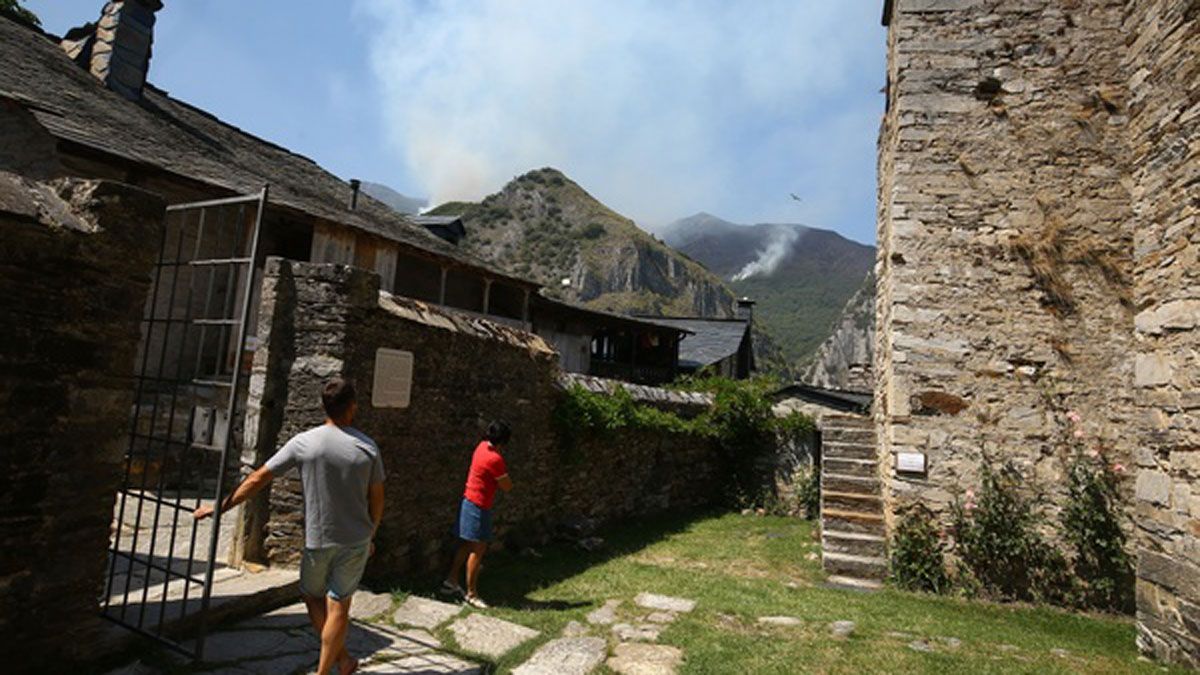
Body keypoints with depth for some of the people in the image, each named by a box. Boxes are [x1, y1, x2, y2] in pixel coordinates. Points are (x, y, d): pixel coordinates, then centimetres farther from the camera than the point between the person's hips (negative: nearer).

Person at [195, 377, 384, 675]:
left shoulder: (304, 442, -9)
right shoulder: (368, 447, -7)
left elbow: (259, 478, -4)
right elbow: (376, 499, -1)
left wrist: (221, 507, 8)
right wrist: (370, 536, 14)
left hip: (318, 540, 0)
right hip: (356, 541, 1)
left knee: (313, 597, 22)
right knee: (338, 606, 11)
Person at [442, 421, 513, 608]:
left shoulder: (482, 446, 1)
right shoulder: (495, 459, -24)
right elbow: (507, 487, -14)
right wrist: (505, 476, 3)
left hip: (469, 501, 10)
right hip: (478, 506, -10)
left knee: (468, 545, 20)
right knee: (478, 549, 0)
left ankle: (451, 581, 30)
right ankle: (471, 594, 9)